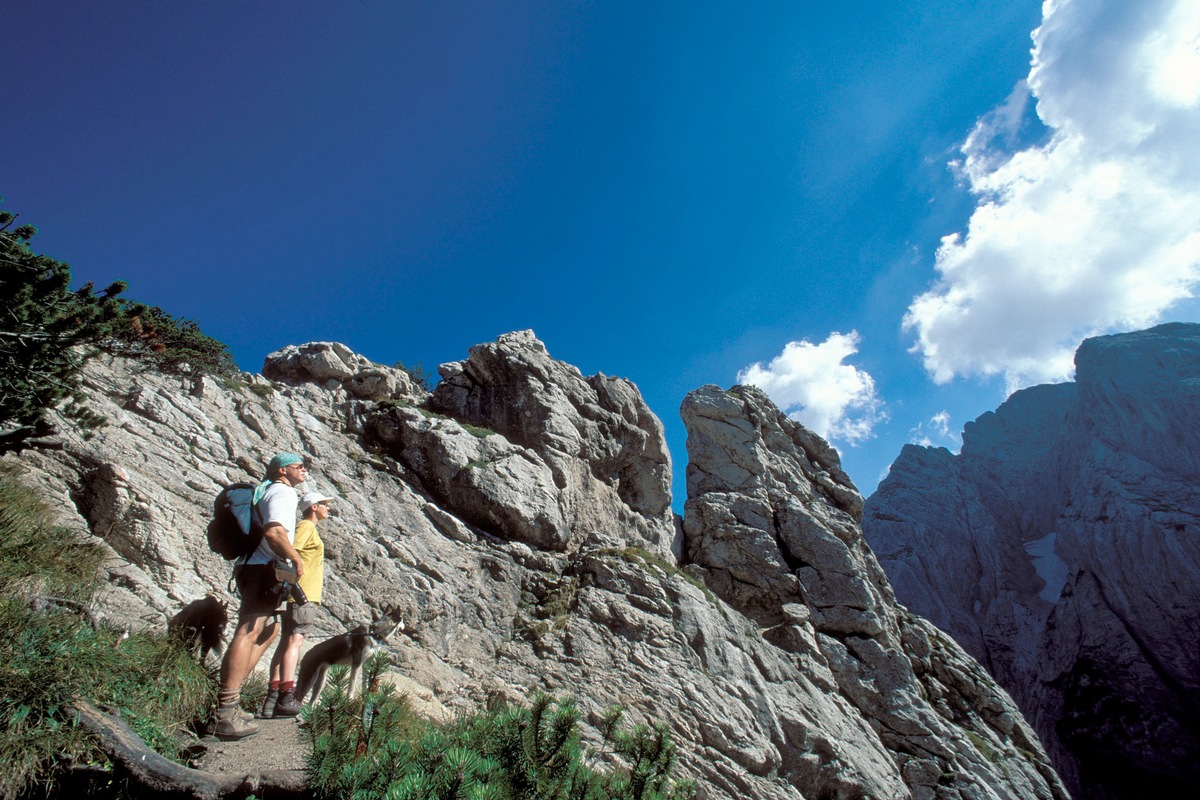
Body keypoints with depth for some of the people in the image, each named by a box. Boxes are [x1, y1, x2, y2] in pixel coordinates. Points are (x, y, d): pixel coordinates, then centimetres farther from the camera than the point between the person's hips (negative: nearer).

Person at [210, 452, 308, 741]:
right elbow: (274, 532, -23)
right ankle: (226, 712, -25)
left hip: (251, 566, 11)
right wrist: (297, 560, -15)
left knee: (269, 629, 21)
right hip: (263, 569, -11)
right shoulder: (283, 492, -7)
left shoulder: (264, 491, 24)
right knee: (248, 632, -18)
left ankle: (230, 692, 18)